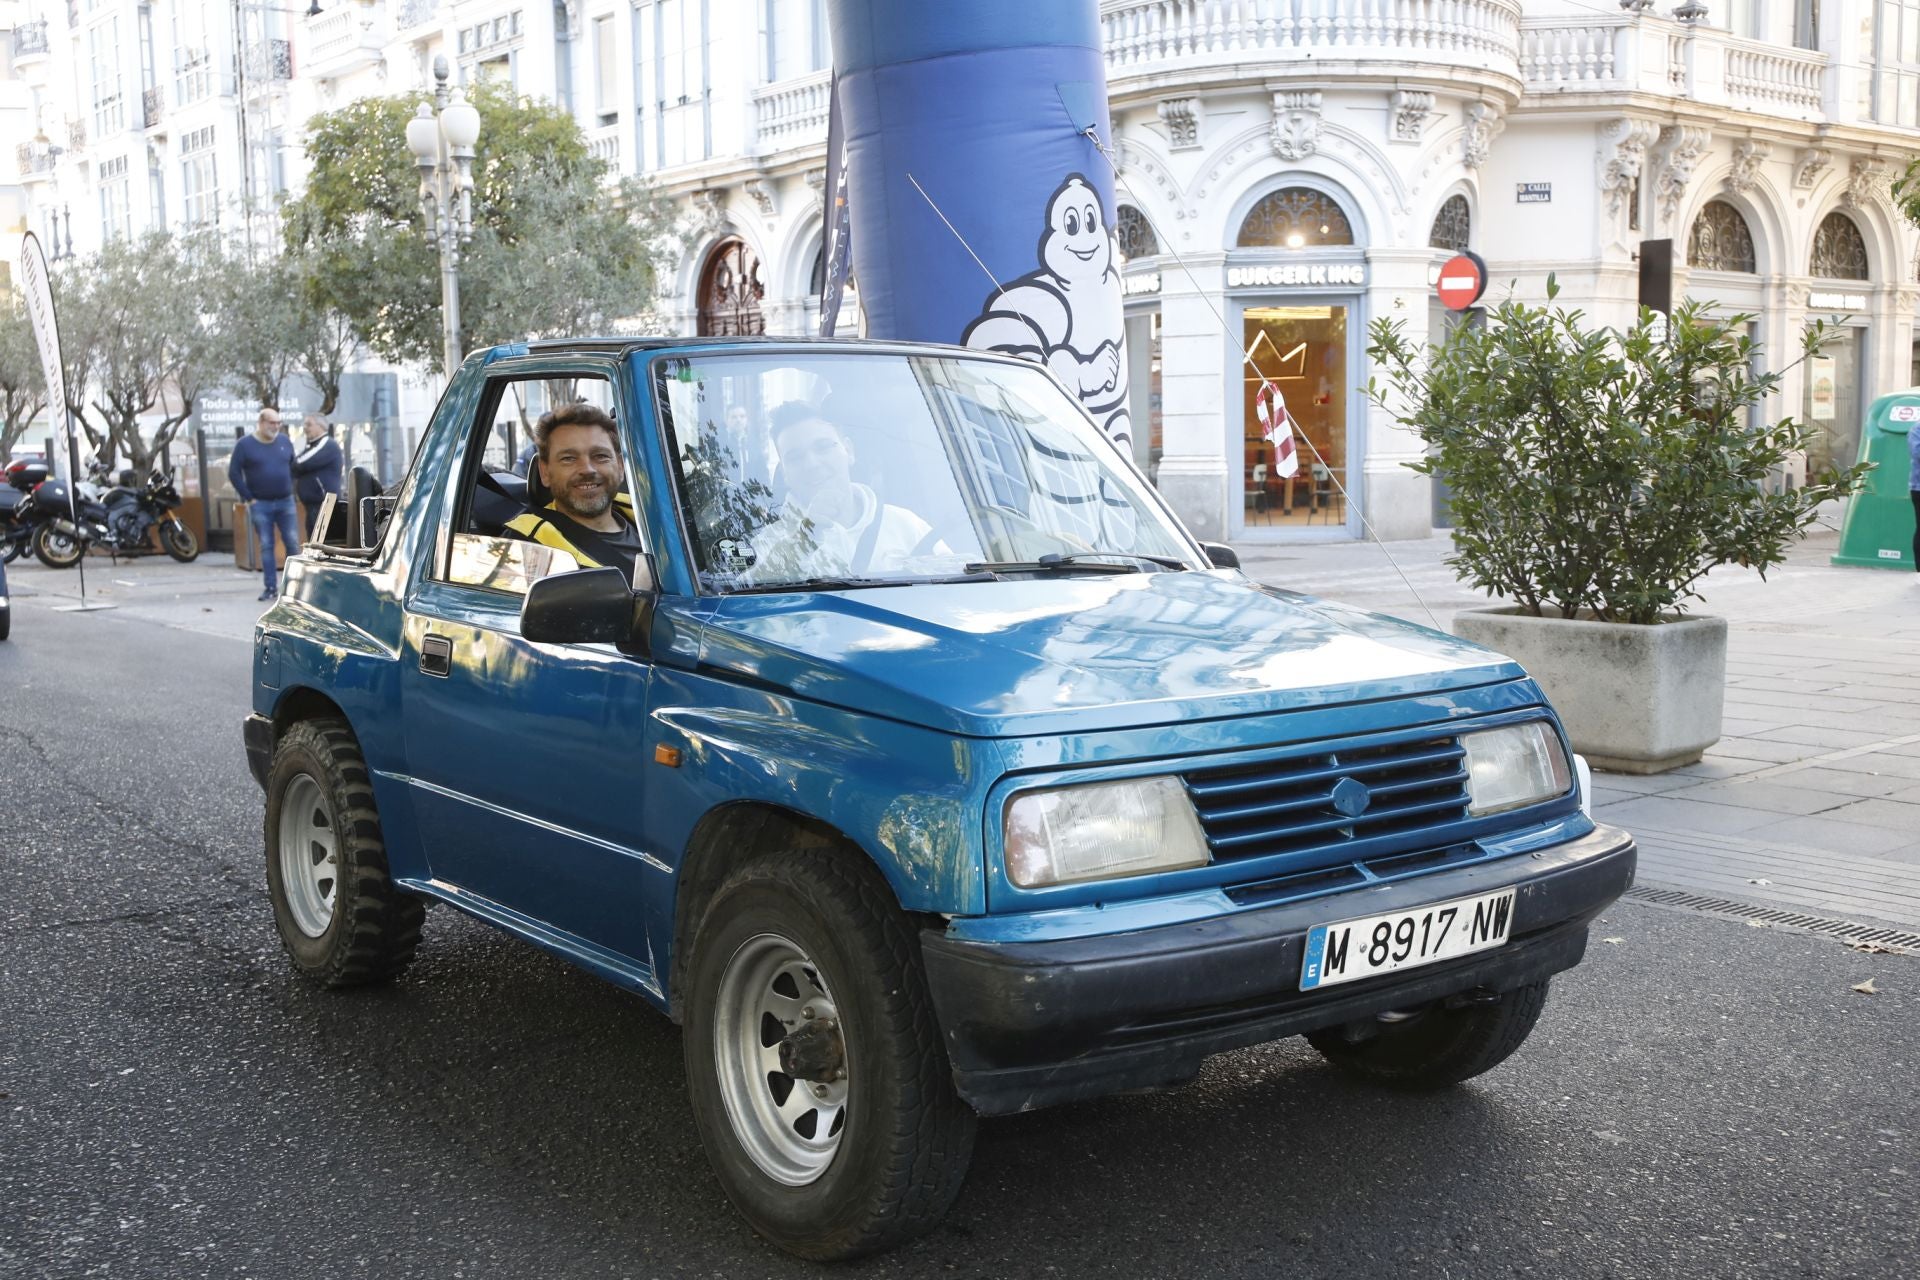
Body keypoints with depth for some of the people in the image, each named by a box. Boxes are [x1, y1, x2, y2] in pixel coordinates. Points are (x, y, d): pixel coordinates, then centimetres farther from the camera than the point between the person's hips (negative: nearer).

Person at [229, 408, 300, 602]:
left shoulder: (285, 442, 7)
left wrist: (290, 490, 7)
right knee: (266, 546, 0)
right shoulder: (244, 444, -3)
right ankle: (271, 587, 5)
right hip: (260, 505, -2)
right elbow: (234, 473, -4)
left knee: (293, 544, -3)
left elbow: (294, 468, 18)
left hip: (285, 502, 2)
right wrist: (249, 499, -6)